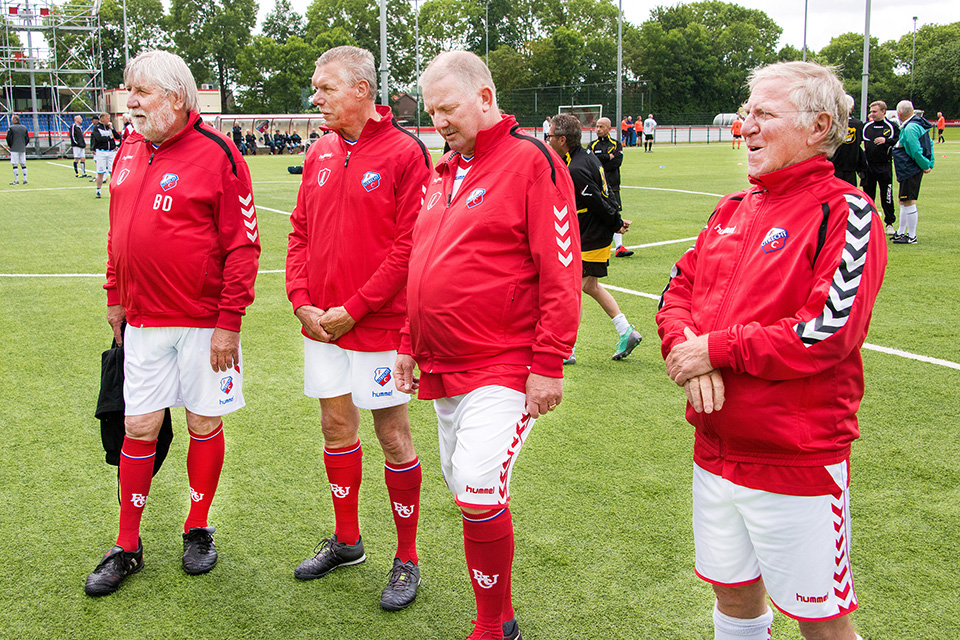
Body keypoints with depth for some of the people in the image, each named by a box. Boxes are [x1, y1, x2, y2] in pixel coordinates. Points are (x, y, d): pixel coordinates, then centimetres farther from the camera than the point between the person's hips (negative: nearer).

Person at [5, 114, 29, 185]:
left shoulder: (11, 128, -7)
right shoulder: (24, 128, 8)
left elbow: (8, 138, -9)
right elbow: (27, 138, 10)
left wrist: (9, 146, 5)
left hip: (14, 149, -5)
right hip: (23, 149, 5)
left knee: (14, 164, -3)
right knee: (23, 164, 8)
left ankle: (16, 180, -6)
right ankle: (25, 180, 6)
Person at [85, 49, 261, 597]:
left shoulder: (217, 155, -11)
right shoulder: (129, 154, 9)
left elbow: (243, 245, -13)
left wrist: (229, 322, -15)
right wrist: (115, 298, 19)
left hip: (204, 323, -5)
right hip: (142, 322, 5)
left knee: (204, 423, 9)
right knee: (139, 428, 7)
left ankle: (199, 531, 28)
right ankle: (128, 547, 20)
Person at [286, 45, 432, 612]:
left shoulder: (405, 152, -11)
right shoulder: (320, 153, 10)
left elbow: (410, 245, -16)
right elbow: (301, 232, 13)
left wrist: (354, 309, -15)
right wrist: (302, 301, -1)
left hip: (379, 324, -6)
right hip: (322, 325, 6)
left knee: (394, 437, 3)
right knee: (336, 426, 15)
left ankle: (407, 560, 18)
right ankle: (346, 541, 33)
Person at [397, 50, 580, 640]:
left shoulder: (532, 161, -9)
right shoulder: (442, 174, 15)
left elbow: (562, 272, -14)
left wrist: (548, 363, -17)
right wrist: (410, 343, 19)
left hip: (503, 369, -8)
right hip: (443, 369, 8)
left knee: (479, 493, -13)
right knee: (463, 487, 13)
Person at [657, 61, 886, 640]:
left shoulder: (844, 213, -12)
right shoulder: (733, 210, 11)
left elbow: (830, 331, -22)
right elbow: (678, 289, 10)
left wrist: (718, 349, -17)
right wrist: (686, 344, -11)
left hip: (799, 461, -6)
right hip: (716, 453, 7)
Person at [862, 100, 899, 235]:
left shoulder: (891, 127, 0)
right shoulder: (866, 126, 9)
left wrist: (886, 140, -18)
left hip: (885, 167, -3)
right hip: (868, 167, 3)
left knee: (887, 197, 1)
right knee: (868, 195, 7)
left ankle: (890, 223, 13)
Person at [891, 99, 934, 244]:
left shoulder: (910, 128, -20)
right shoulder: (917, 124, 12)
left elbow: (916, 151, -23)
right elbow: (929, 144, 17)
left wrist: (925, 166, -12)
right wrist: (929, 164, 14)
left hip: (910, 171, -11)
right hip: (907, 171, 11)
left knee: (908, 202, -5)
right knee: (903, 200, 18)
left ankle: (912, 236, 1)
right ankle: (901, 232, 28)